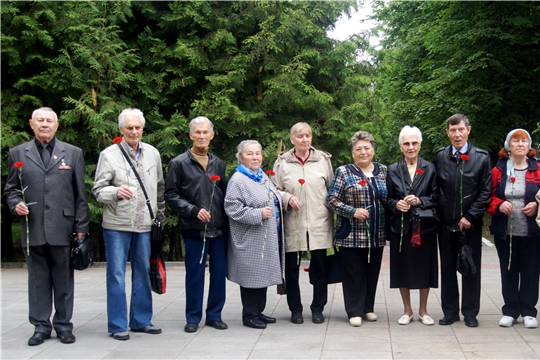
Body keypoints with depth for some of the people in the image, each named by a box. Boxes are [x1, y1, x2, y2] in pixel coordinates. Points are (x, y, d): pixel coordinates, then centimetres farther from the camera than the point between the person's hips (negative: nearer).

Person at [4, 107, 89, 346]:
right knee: (38, 280, 6)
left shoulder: (73, 153, 8)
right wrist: (15, 204, -8)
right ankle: (41, 326, 17)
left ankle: (63, 325, 17)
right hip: (33, 230, 1)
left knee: (64, 280, 6)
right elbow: (11, 188, 14)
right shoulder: (18, 153, 10)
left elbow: (80, 194, 6)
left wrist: (81, 227, 1)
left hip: (62, 229, -1)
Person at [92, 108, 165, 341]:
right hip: (117, 225, -4)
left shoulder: (153, 153, 7)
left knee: (143, 272, 11)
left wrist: (160, 215, 14)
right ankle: (118, 325, 10)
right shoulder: (109, 155, -4)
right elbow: (98, 190, -7)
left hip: (144, 224, 4)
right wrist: (116, 192, -26)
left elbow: (160, 187, 15)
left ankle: (141, 320, 23)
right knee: (116, 274, 1)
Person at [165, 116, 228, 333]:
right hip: (194, 228, -4)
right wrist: (194, 210, -14)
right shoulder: (179, 163, 0)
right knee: (195, 273, 2)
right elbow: (171, 195, -3)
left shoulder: (218, 164, 14)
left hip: (220, 227, 4)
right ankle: (193, 318, 15)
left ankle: (214, 315, 20)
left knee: (219, 272, 7)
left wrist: (226, 219, 5)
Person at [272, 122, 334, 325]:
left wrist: (334, 214, 4)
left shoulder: (323, 160, 5)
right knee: (291, 268, 6)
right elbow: (275, 190, 6)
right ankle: (295, 309, 20)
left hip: (319, 224, 1)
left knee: (319, 268, 6)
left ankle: (318, 308, 20)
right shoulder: (282, 162, 3)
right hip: (292, 225, 0)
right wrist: (287, 198, -13)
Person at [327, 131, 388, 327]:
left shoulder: (383, 170, 10)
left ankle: (368, 308, 24)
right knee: (354, 273, 1)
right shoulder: (343, 172, -2)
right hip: (352, 234, -4)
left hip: (377, 234, 4)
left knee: (372, 272, 11)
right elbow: (332, 199, -6)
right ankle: (355, 311, 11)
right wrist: (353, 211, -15)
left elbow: (389, 198, 16)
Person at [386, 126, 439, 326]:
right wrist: (396, 204, -14)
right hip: (400, 226, 1)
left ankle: (423, 310, 19)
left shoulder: (430, 169, 4)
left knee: (424, 268, 4)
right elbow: (387, 199, 6)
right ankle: (407, 310, 19)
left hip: (424, 226, -1)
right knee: (403, 268, 5)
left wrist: (420, 201, -16)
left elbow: (437, 197, 1)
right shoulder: (393, 170, 7)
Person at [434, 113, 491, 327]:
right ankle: (450, 311, 20)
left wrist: (470, 217, -11)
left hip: (471, 223, -1)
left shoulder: (482, 157, -3)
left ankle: (470, 312, 18)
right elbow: (436, 190, 4)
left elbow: (486, 192, -5)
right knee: (447, 268, 9)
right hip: (446, 223, 2)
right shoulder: (440, 157, 2)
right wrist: (438, 214, -5)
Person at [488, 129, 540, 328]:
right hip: (505, 232, 1)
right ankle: (510, 311, 18)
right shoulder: (498, 170, 5)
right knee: (508, 271, 7)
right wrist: (499, 205, -13)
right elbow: (489, 198, 6)